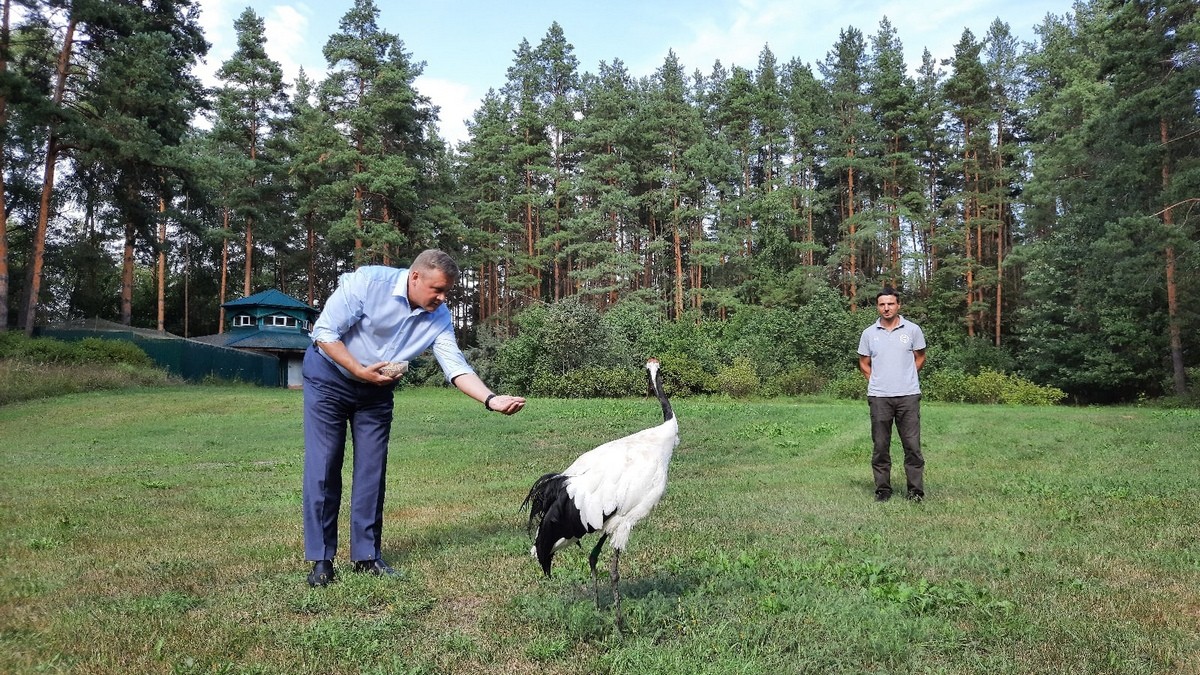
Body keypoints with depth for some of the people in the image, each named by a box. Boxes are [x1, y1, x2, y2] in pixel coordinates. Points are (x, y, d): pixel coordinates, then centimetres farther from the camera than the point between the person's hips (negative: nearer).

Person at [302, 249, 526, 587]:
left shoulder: (439, 317, -11)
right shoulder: (368, 282, -24)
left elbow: (456, 368, -17)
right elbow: (324, 332, -21)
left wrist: (492, 399, -32)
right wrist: (360, 371, -27)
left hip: (376, 390, 4)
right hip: (329, 376, -4)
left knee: (372, 470, 4)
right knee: (323, 468, -6)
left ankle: (366, 555, 14)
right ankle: (321, 559, 4)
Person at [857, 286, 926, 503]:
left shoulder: (913, 330, 3)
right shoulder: (869, 333, 6)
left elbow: (919, 358, 14)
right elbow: (864, 363, 15)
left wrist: (905, 378, 9)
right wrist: (877, 381, 7)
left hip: (908, 395, -1)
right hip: (879, 396, 1)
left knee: (912, 445, 0)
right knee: (880, 446, 6)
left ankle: (916, 491, 8)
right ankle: (882, 489, 15)